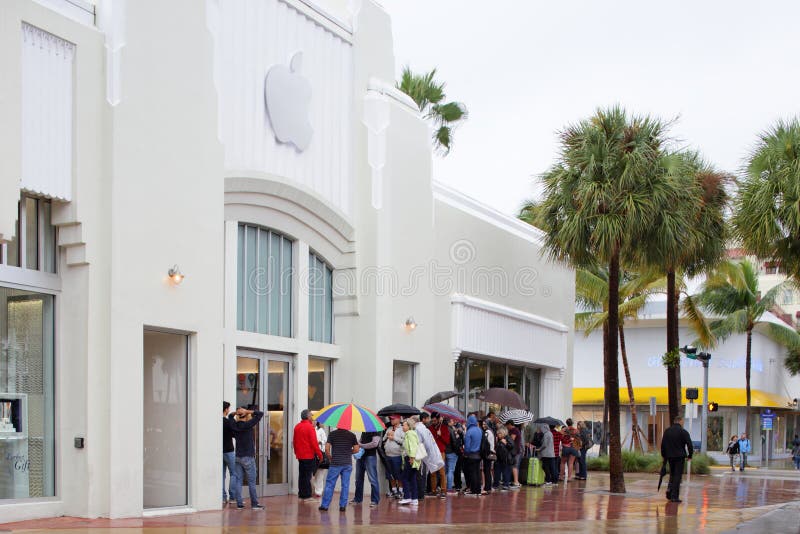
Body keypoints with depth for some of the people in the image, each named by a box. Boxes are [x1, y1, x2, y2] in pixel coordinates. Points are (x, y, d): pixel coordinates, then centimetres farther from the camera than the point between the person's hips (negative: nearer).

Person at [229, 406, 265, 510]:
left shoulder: (234, 425, 1)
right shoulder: (248, 425, -14)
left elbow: (230, 416, 22)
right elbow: (260, 414, -13)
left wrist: (235, 412, 4)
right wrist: (248, 411, -12)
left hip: (238, 457, 5)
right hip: (248, 457, -5)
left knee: (238, 480, 6)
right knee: (251, 482, 1)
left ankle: (239, 503, 5)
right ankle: (254, 504, 4)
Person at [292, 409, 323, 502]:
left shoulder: (297, 427, 8)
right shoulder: (310, 427, -14)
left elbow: (294, 441, 16)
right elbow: (314, 442, -16)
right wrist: (319, 454, -10)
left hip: (300, 455, 7)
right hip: (309, 455, -7)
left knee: (301, 475, 12)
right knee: (308, 475, -3)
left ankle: (301, 495, 16)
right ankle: (307, 496, -3)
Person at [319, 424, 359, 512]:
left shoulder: (332, 434, -2)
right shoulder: (352, 435, 3)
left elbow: (327, 448, -7)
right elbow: (356, 449, 2)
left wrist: (330, 458, 8)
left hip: (335, 463, -2)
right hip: (348, 464, 2)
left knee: (330, 484, 4)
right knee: (345, 485, 6)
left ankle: (325, 505, 5)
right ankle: (343, 506, 6)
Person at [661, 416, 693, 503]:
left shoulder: (667, 431, 9)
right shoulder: (683, 432, -7)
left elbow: (663, 444, 12)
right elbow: (689, 444, -11)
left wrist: (664, 455, 19)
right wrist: (690, 455, 0)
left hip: (670, 456, 5)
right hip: (679, 457, -5)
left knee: (672, 474, 22)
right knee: (677, 475, -2)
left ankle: (669, 489, 5)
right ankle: (674, 496, -5)